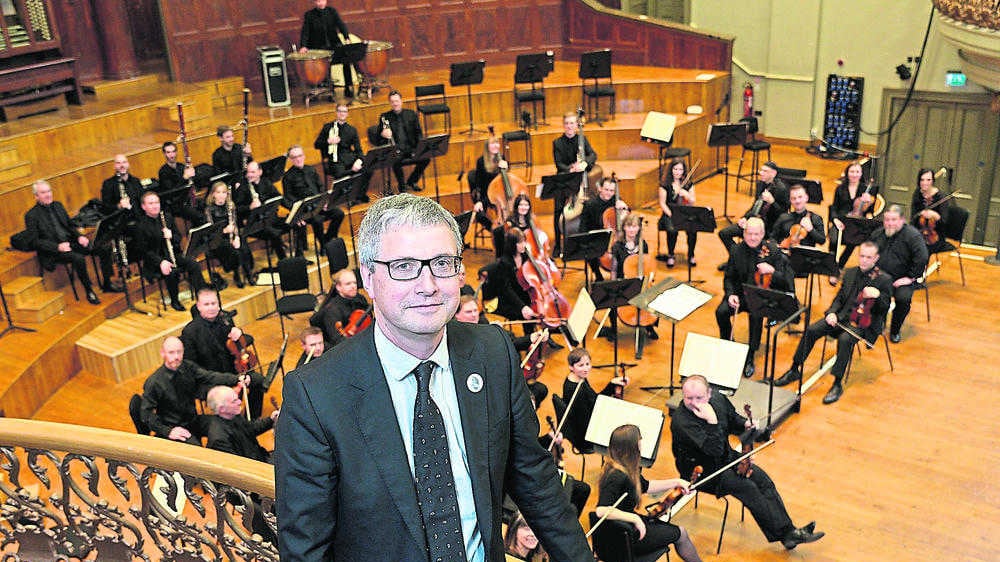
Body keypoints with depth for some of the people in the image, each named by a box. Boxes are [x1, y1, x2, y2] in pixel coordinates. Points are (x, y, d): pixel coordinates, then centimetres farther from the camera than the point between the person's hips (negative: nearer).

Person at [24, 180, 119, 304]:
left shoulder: (57, 205, 15)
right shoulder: (31, 215, -4)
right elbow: (34, 241, -9)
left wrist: (79, 237, -1)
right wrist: (58, 247, -21)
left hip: (71, 242, 7)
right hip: (53, 251, -6)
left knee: (104, 249, -11)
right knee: (78, 258, -35)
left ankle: (107, 285, -1)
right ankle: (89, 291, -19)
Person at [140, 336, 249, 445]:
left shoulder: (188, 367, -3)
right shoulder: (153, 382, -15)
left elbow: (210, 377, -16)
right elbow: (146, 414, -12)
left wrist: (237, 379, -32)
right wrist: (167, 431, -20)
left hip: (194, 420, 5)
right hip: (174, 428, -5)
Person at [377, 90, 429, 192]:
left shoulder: (411, 114, 13)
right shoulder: (385, 117, 7)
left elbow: (418, 133, 11)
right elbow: (379, 135, 7)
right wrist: (382, 134, -19)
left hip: (411, 148, 3)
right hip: (395, 150, -3)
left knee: (426, 159, -23)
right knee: (396, 162, -36)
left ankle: (412, 182, 3)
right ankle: (402, 186, -8)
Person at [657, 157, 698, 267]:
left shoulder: (688, 183, 8)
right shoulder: (665, 184, -2)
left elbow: (692, 202, 8)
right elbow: (662, 203, -5)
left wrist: (686, 194, -14)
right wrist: (671, 215, -19)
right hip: (669, 213, -2)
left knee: (693, 229, -28)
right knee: (672, 230, -34)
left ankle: (691, 255, -3)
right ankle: (670, 256, -9)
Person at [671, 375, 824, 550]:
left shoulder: (717, 399, -7)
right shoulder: (681, 421, -30)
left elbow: (733, 419, 16)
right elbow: (714, 450, -35)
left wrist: (745, 424, -4)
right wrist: (712, 421, -43)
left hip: (726, 457, 7)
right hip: (701, 471, -7)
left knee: (763, 479, -10)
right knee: (748, 488, -19)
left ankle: (788, 531, -6)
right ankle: (784, 535, -11)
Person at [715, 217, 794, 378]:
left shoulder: (773, 251, -8)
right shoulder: (737, 251, 0)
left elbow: (788, 281, -11)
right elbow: (729, 278, 8)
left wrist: (772, 271, -30)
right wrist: (731, 294, -11)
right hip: (741, 294, 3)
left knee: (756, 315, -35)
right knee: (721, 312, -25)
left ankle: (750, 357, -15)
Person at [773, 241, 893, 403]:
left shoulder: (884, 280, -5)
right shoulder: (850, 273, 10)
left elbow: (885, 308, -7)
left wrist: (877, 295, -27)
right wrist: (832, 312, -4)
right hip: (843, 316, 5)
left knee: (845, 339, -35)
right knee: (811, 330, -16)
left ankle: (838, 384, -25)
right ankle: (794, 370, -5)